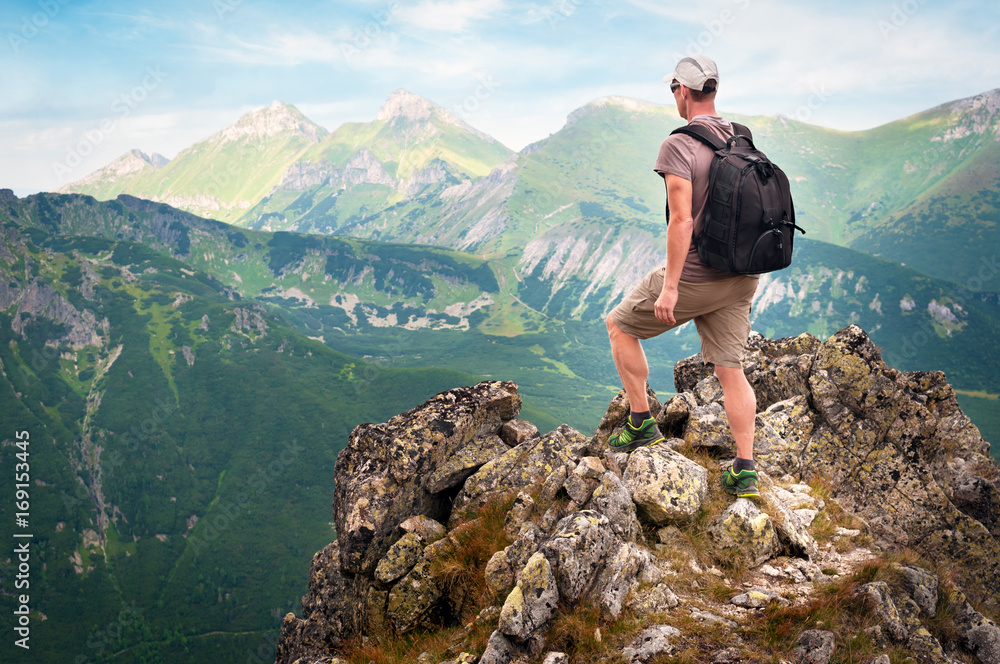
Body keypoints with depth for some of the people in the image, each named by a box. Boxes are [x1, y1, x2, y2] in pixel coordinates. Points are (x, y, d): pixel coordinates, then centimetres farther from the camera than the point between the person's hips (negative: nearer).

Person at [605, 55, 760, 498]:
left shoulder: (678, 147, -16)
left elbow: (681, 221, -23)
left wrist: (669, 288, -20)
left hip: (694, 277, -7)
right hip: (739, 278, 7)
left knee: (620, 325, 15)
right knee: (730, 369, 10)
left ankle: (641, 423, 18)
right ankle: (744, 471, 10)